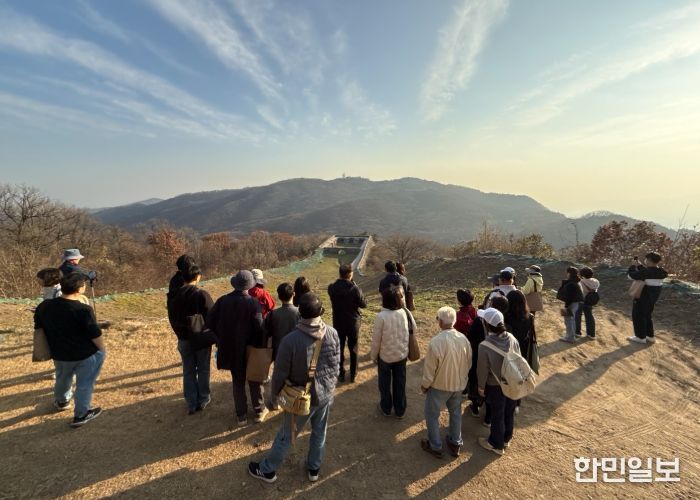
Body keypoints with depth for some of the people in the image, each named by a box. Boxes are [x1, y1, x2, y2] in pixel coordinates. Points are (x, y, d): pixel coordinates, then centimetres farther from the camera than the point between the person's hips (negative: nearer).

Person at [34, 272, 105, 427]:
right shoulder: (83, 310, -27)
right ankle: (81, 415, 24)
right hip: (85, 355, -6)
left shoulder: (44, 306, -7)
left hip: (59, 354, 7)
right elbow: (96, 336, -23)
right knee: (84, 384, 14)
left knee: (62, 379, 32)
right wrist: (102, 350, -3)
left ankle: (61, 402, 58)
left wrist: (56, 347, 21)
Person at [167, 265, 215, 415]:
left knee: (188, 371, 13)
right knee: (203, 370, 12)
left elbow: (172, 318, 8)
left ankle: (191, 404, 19)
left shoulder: (175, 295, -1)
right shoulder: (202, 295, -18)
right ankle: (203, 400, 23)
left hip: (184, 339, 4)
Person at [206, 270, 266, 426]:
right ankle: (259, 411, 30)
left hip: (231, 349, 3)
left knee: (238, 382, 19)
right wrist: (261, 346, -4)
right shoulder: (253, 303, -18)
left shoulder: (222, 300, -8)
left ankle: (241, 416, 26)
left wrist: (222, 336, 9)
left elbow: (210, 322, -5)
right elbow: (259, 328, -20)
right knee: (255, 380, 18)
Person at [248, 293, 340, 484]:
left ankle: (267, 470, 39)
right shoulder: (332, 334, -15)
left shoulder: (290, 340, -26)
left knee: (286, 435, 17)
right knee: (320, 433, 23)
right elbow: (336, 365, -2)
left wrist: (275, 393, 5)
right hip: (326, 394, 3)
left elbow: (280, 373, -15)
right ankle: (314, 469, 44)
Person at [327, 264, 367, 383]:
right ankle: (353, 375, 28)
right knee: (353, 350, 16)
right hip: (353, 323, -1)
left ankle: (341, 374, 29)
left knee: (339, 349, 18)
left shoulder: (332, 288, -14)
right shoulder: (355, 289, -22)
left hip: (338, 323, 2)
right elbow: (363, 305, -10)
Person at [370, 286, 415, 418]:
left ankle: (386, 409, 39)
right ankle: (400, 411, 37)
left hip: (385, 356, -3)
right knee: (400, 383, 21)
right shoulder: (406, 313, -15)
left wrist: (373, 356, -1)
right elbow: (414, 330, 1)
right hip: (402, 354, 3)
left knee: (385, 383, 21)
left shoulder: (381, 316, -26)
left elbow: (376, 340, -17)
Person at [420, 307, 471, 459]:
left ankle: (436, 447, 32)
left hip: (439, 385, -5)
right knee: (456, 413, 26)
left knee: (432, 415, 17)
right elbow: (468, 364, 0)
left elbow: (430, 369, -20)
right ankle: (455, 444, 43)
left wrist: (424, 385, -2)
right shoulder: (463, 339, -14)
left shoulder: (436, 341, -31)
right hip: (458, 384, 5)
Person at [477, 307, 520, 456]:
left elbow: (482, 370, -19)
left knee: (497, 415, 16)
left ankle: (497, 444, 37)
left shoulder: (484, 346, -31)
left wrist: (481, 387, -1)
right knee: (509, 411, 24)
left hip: (496, 386, -5)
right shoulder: (512, 338, -16)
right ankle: (506, 438, 47)